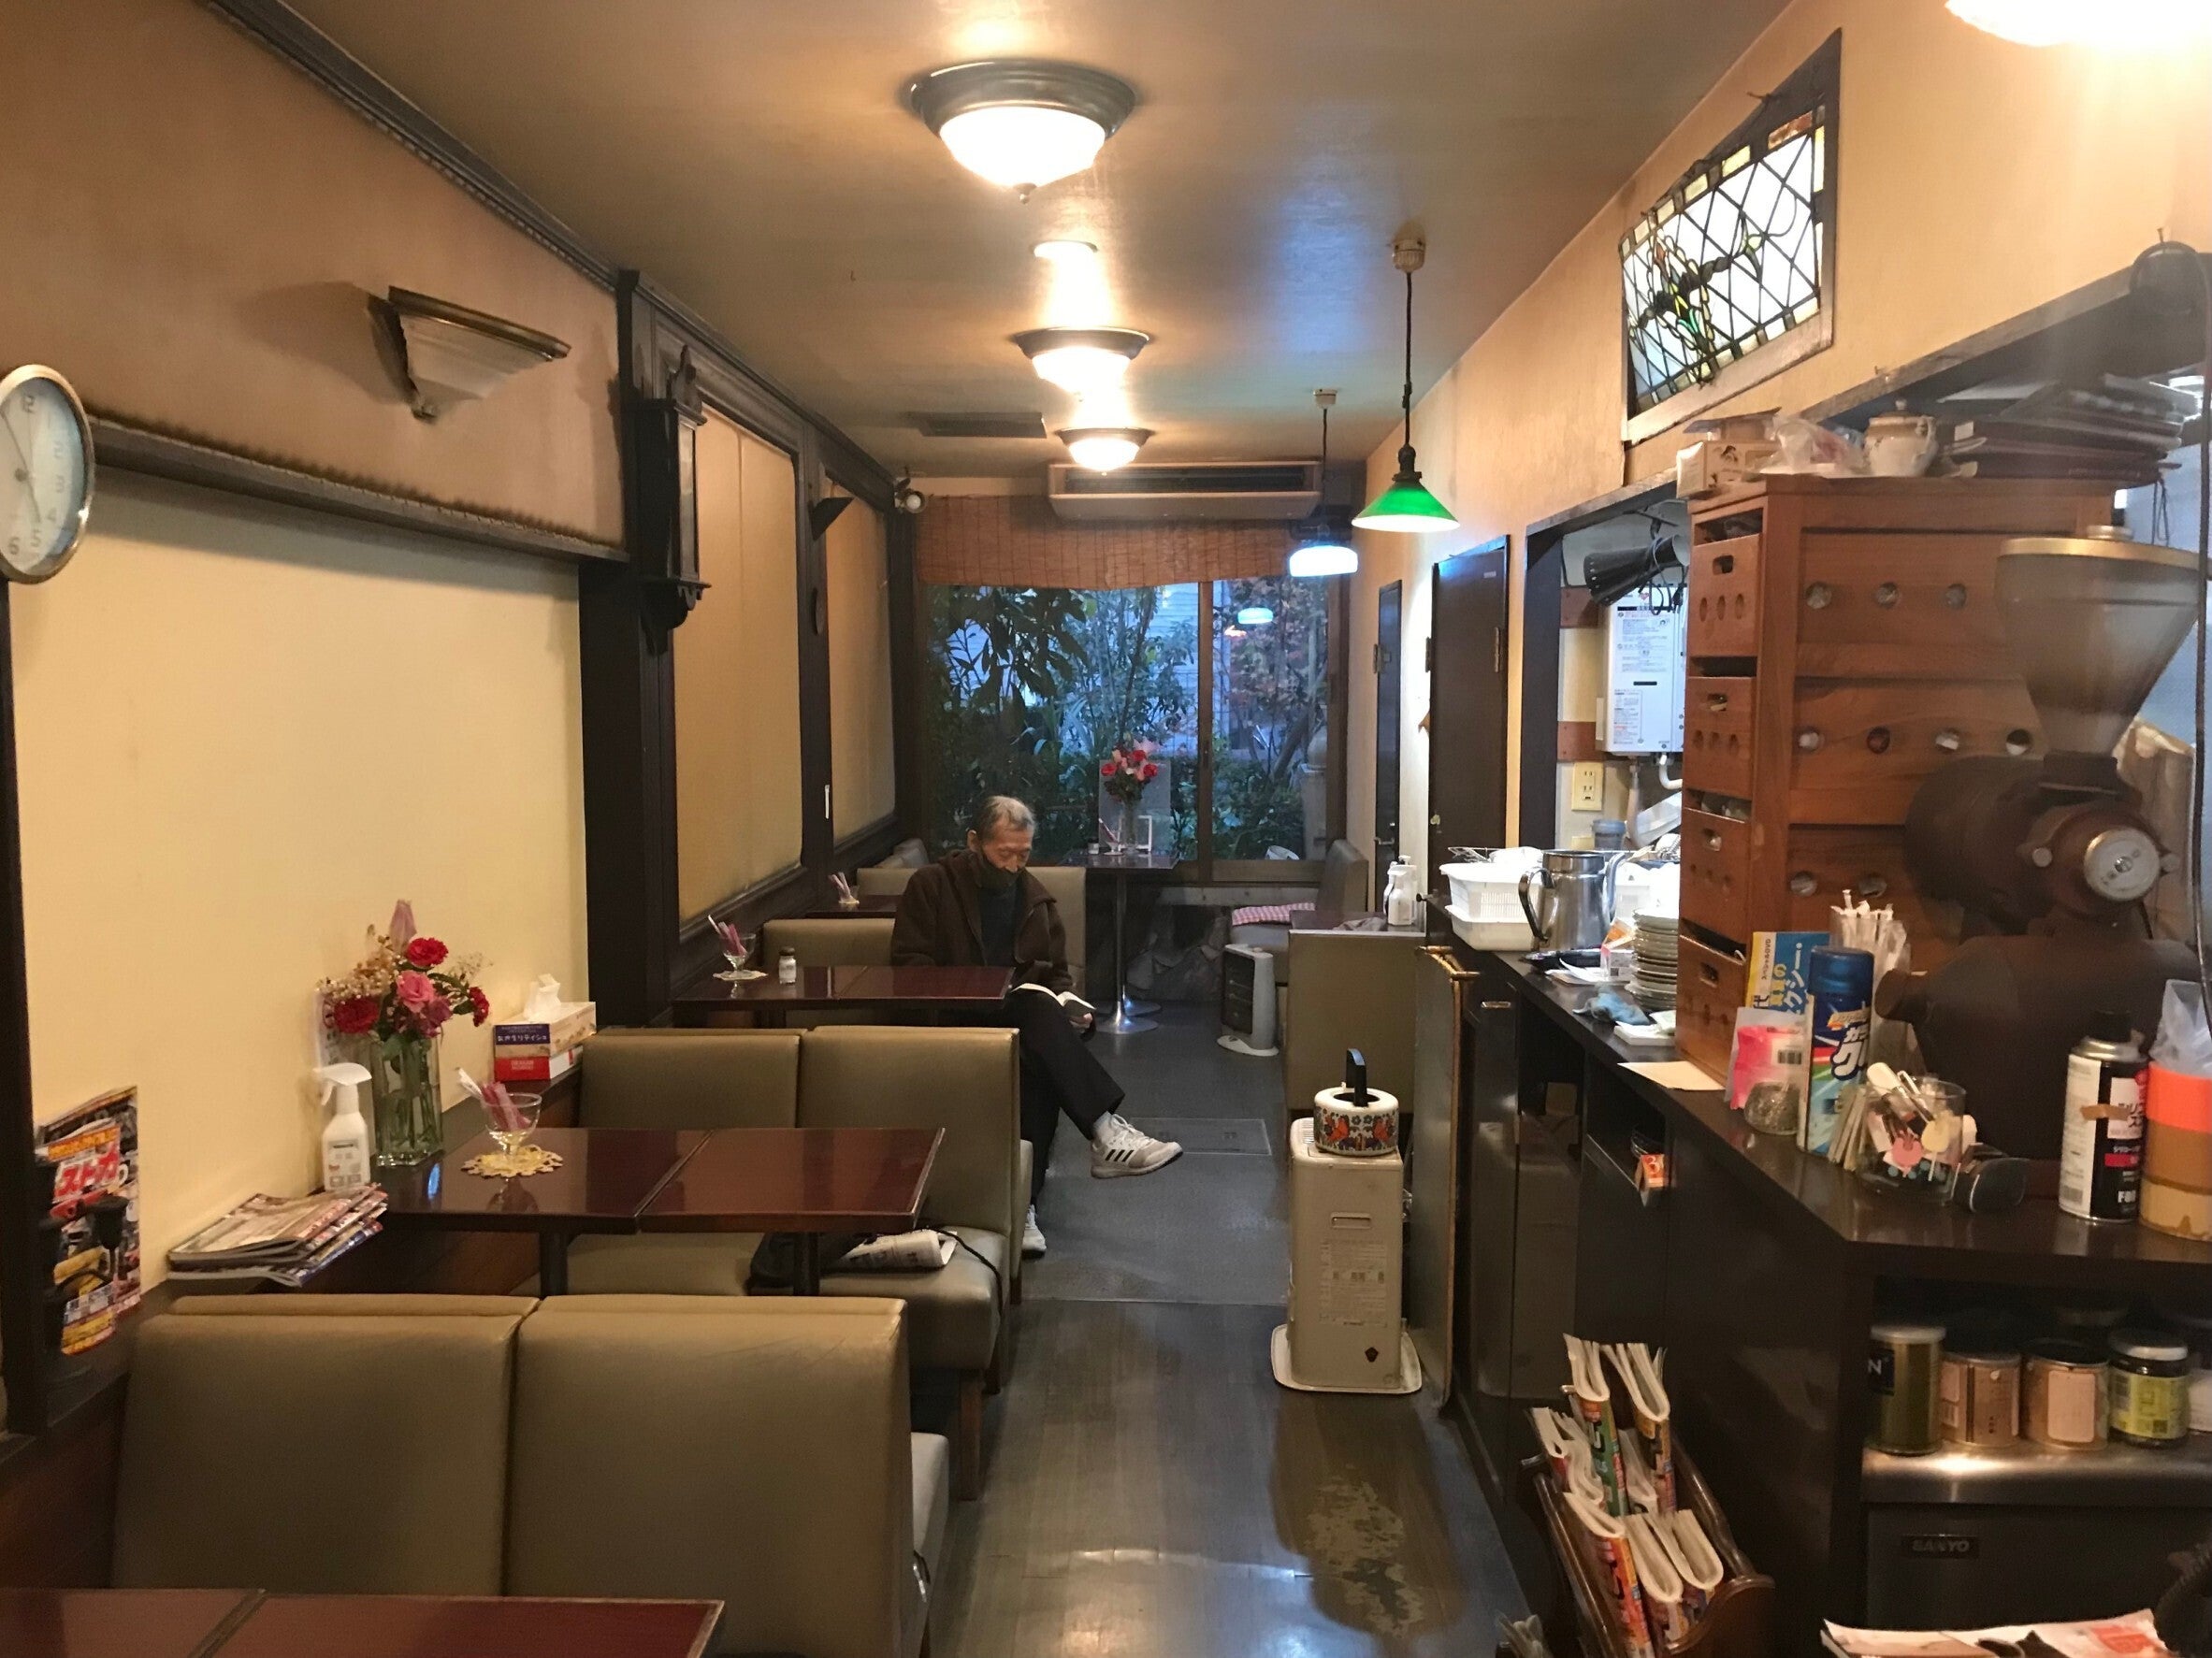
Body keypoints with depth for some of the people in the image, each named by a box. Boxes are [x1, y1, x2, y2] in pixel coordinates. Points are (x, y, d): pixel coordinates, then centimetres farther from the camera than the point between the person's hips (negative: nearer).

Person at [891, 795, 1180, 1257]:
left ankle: (1024, 1202, -39)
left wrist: (1067, 1010, -3)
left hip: (1024, 1021, 4)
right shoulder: (931, 885, 3)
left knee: (1035, 1064, -35)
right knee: (1036, 1010, -36)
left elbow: (1057, 974, 22)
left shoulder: (1036, 896, 18)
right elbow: (908, 964, -4)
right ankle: (1104, 1130, -42)